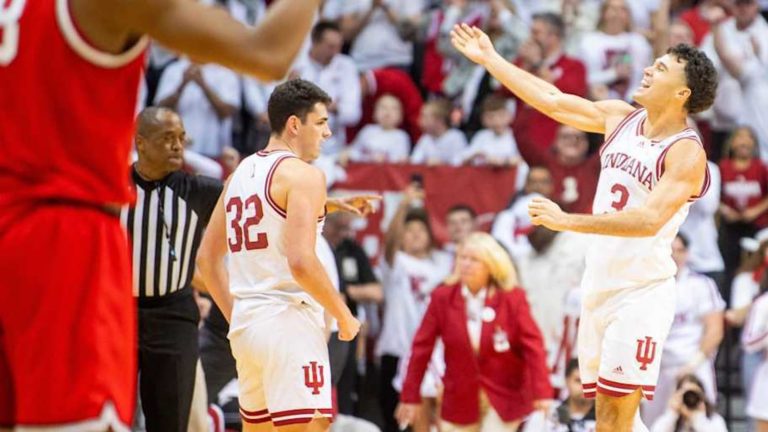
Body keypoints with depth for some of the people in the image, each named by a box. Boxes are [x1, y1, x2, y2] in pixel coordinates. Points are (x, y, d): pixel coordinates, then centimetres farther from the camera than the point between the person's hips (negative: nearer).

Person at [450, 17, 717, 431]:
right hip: (599, 284, 8)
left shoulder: (686, 153, -14)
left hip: (641, 291, -8)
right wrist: (490, 59, 17)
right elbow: (554, 102, 16)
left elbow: (649, 220, -26)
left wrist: (568, 221, -30)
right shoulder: (620, 117, 8)